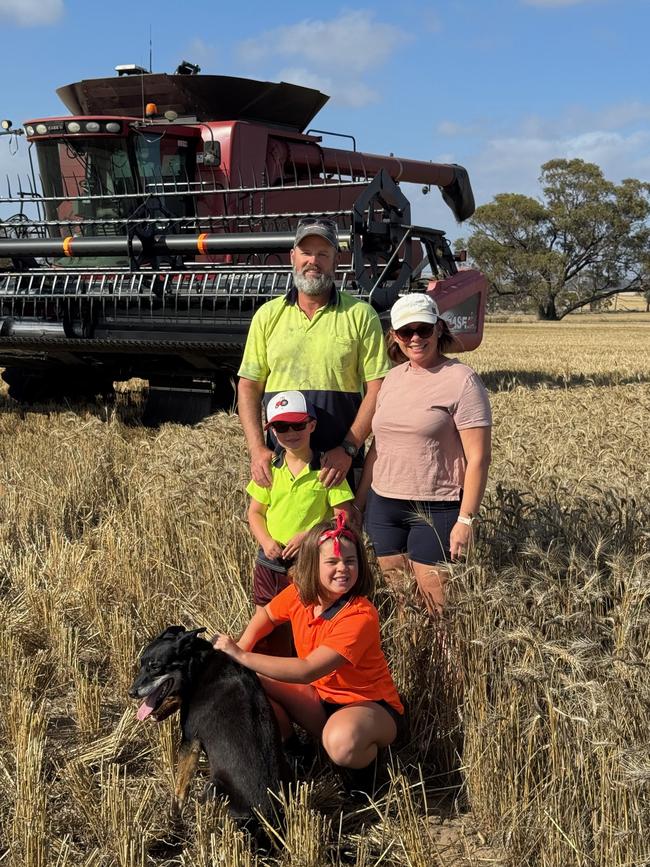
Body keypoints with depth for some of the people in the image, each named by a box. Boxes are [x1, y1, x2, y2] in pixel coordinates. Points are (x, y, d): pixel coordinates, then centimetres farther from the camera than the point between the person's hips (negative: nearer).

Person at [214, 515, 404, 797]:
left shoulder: (360, 616, -29)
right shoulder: (299, 594, -8)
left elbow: (307, 671, -36)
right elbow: (266, 614, 15)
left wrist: (242, 656, -32)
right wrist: (240, 647, -4)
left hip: (369, 705, -6)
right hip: (321, 698, 6)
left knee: (342, 740, -42)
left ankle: (362, 768, -4)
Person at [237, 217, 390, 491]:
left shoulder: (360, 315, 1)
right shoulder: (268, 315, 9)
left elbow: (377, 389, -3)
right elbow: (249, 386, 8)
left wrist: (348, 448, -13)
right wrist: (257, 449, -5)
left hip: (339, 462, -2)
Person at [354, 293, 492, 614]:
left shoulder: (461, 379, -9)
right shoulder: (393, 378, 10)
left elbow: (478, 457, -11)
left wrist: (466, 519, -15)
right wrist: (359, 501, 16)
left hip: (436, 511, -6)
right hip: (383, 506, 6)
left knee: (437, 608, -3)